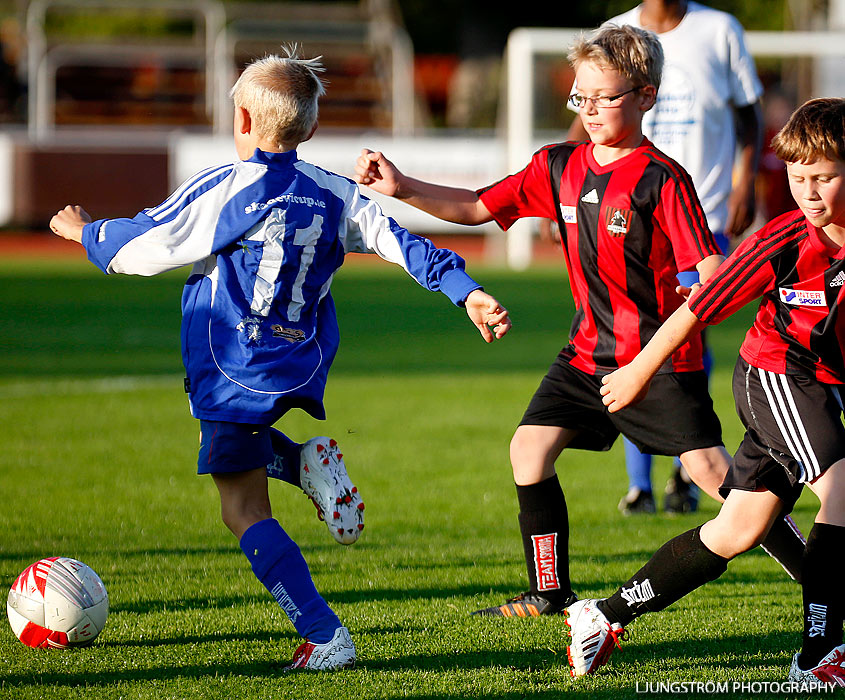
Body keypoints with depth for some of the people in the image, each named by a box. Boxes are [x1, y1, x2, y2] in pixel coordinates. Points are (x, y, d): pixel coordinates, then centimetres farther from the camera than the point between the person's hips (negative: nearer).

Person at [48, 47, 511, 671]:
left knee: (246, 512, 0)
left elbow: (143, 245, -3)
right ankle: (306, 464, 5)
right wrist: (467, 290, -1)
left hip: (235, 376, -6)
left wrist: (85, 231, 15)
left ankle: (324, 636, -12)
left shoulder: (223, 188, -8)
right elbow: (402, 244, -2)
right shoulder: (336, 196, 4)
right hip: (303, 373, 6)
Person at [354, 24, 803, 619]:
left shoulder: (662, 180, -14)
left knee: (709, 468, -11)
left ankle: (810, 570, 2)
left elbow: (711, 271, -16)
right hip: (589, 350, 6)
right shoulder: (559, 168, 5)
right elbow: (477, 207, 9)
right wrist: (402, 187, -3)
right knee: (530, 448, -2)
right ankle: (549, 592, 11)